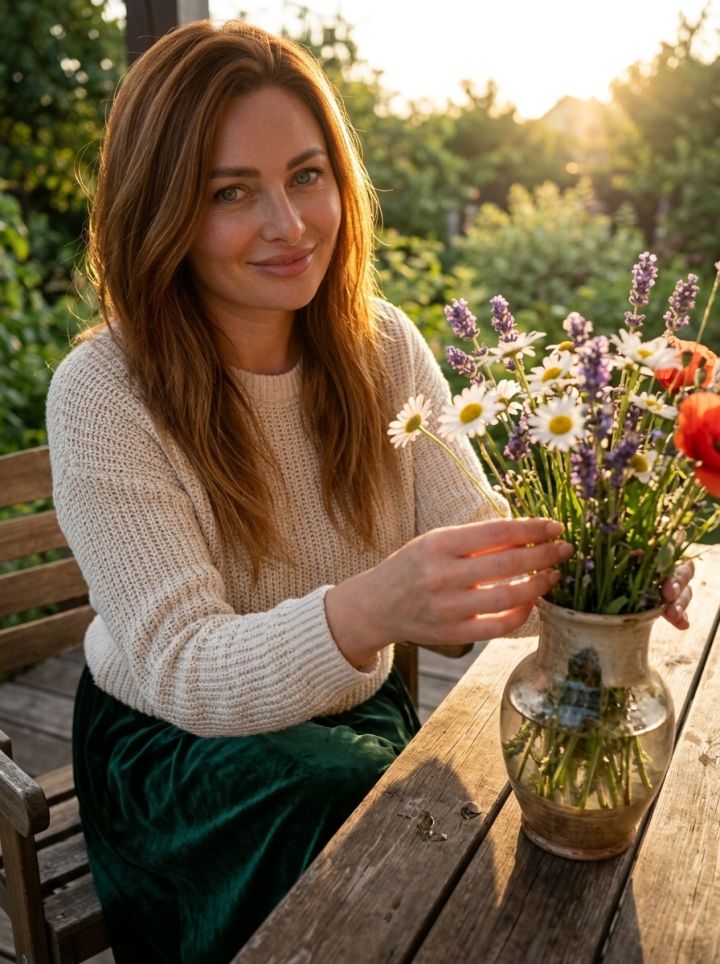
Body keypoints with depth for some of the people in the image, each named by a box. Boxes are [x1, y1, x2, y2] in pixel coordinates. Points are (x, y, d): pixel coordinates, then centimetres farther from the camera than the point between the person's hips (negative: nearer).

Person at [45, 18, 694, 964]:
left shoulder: (384, 347, -5)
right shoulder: (101, 395, -20)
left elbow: (468, 526, -12)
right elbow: (180, 672, -26)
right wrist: (371, 609, -45)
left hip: (360, 711, 4)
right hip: (171, 742, -3)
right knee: (346, 793, -29)